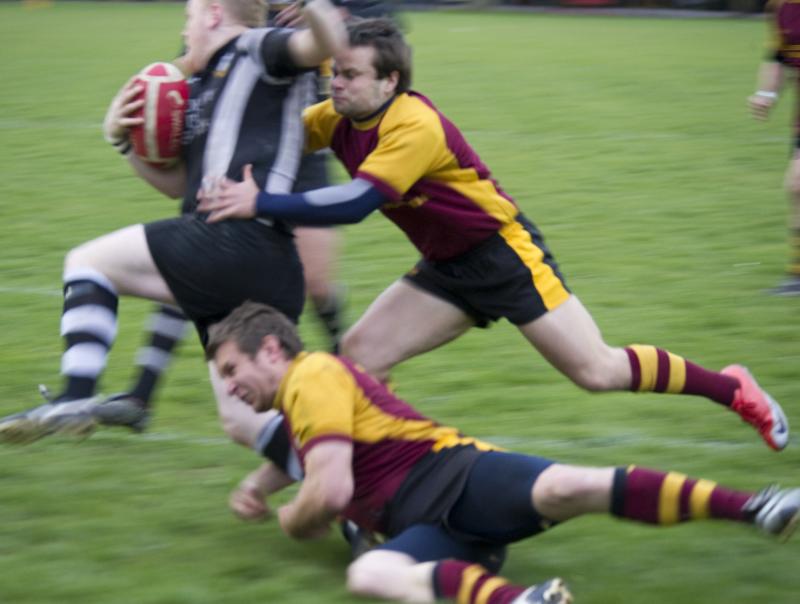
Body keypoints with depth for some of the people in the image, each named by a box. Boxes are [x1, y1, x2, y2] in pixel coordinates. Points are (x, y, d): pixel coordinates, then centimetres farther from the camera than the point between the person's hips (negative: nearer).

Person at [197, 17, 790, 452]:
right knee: (359, 354, -7)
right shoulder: (341, 120, -3)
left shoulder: (414, 126, -28)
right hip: (447, 269, 8)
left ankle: (731, 389, 12)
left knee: (596, 371, -8)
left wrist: (260, 203, -39)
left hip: (506, 254, -8)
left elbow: (355, 203, -37)